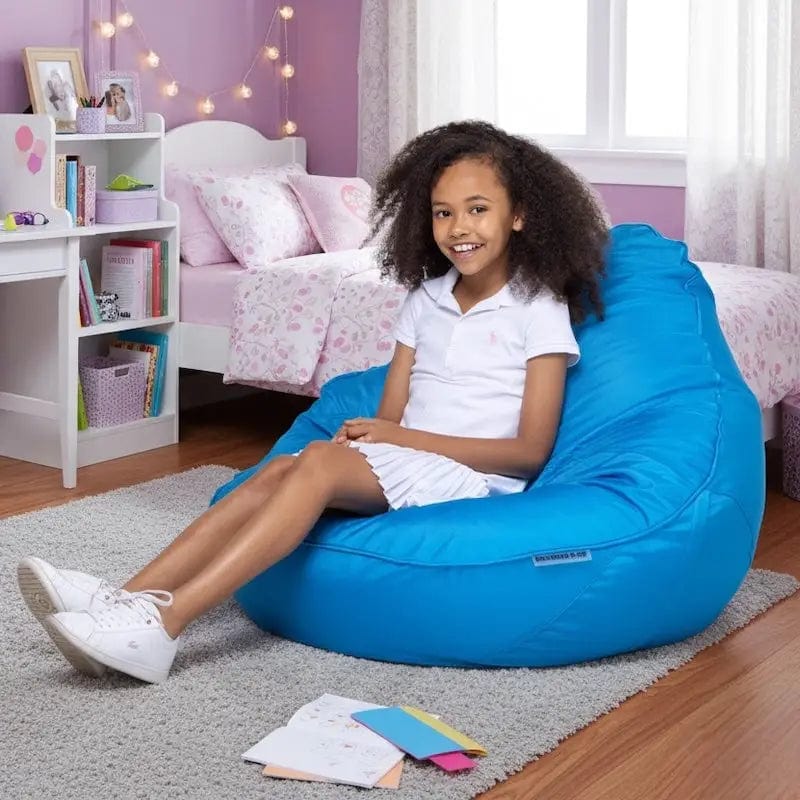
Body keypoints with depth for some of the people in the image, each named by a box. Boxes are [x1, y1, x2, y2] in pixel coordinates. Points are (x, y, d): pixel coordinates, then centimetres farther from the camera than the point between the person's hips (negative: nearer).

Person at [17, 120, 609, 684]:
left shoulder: (539, 310, -3)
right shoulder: (426, 299, 15)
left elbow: (531, 449, -9)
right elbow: (390, 417, 10)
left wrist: (403, 437, -15)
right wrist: (362, 438, -15)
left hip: (477, 479, -5)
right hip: (404, 468, 6)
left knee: (321, 462, -30)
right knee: (278, 471, -23)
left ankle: (162, 626, -38)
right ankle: (127, 600, -32)